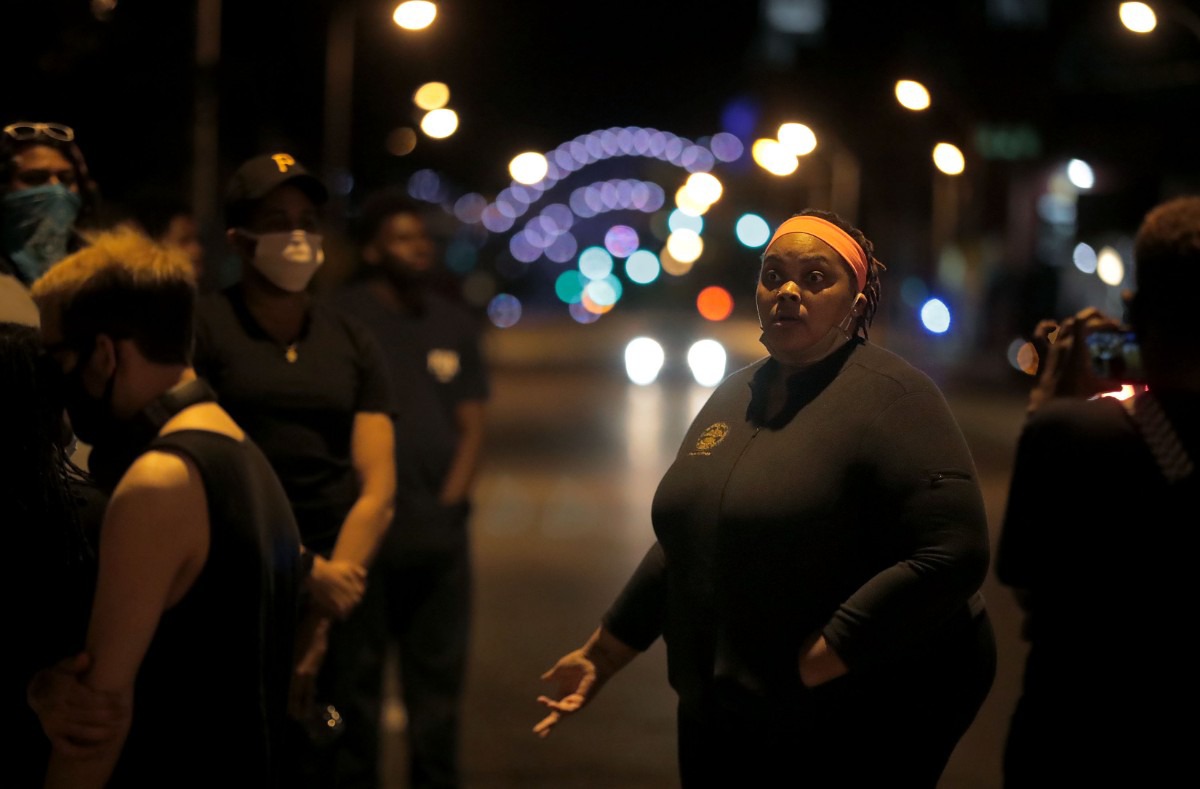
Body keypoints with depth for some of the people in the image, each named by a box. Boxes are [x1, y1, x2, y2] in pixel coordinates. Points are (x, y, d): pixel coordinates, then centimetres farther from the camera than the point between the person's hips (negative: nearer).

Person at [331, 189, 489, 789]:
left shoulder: (454, 324, 14)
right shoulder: (340, 316, -2)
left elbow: (471, 424, 13)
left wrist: (450, 499, -1)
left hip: (439, 531, 5)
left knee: (438, 670, 10)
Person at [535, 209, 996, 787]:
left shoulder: (889, 398, -13)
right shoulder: (735, 396, 11)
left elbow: (951, 557, -24)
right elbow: (684, 547, 21)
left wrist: (814, 664, -21)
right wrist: (600, 656, 21)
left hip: (865, 724, -7)